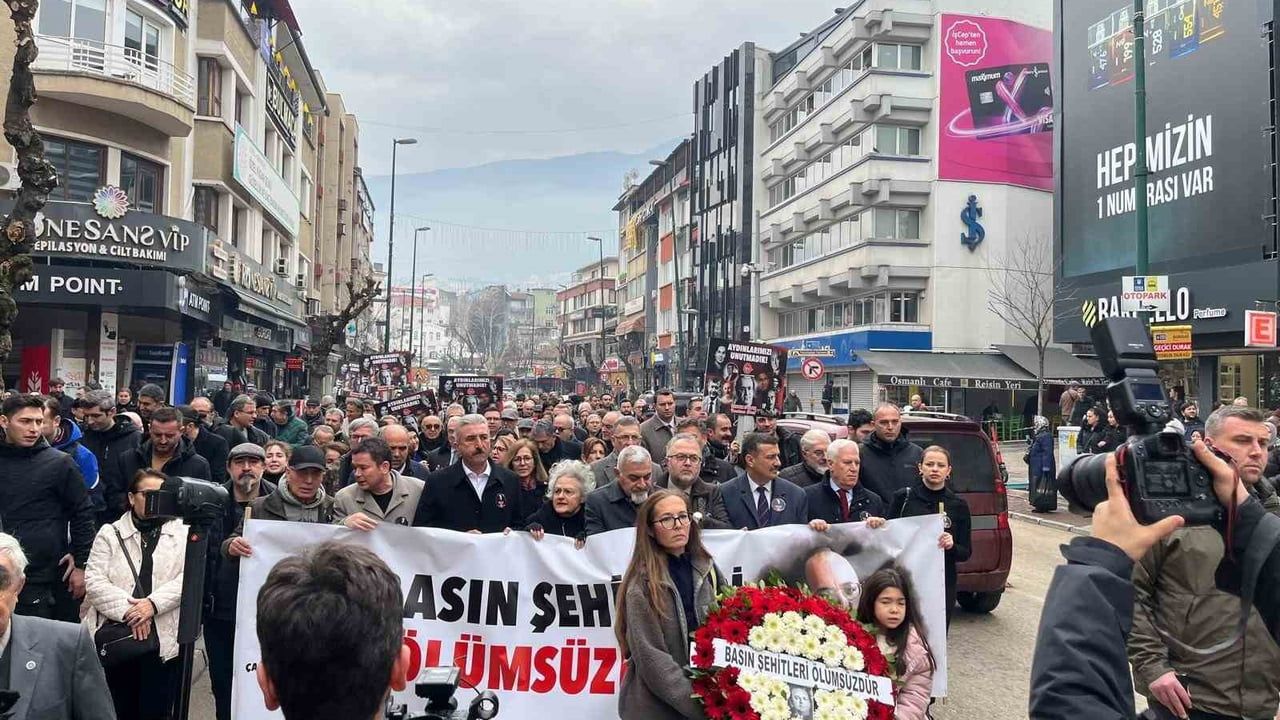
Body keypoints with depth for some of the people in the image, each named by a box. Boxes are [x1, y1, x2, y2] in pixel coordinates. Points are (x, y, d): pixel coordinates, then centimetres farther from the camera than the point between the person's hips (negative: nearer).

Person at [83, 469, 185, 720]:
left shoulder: (184, 534, 7)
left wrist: (153, 603, -18)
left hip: (165, 639, -1)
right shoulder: (110, 534, 9)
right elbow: (94, 581, -1)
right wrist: (128, 610, -14)